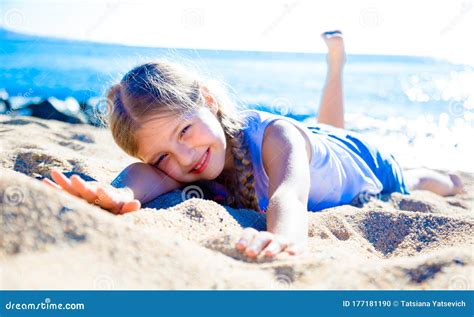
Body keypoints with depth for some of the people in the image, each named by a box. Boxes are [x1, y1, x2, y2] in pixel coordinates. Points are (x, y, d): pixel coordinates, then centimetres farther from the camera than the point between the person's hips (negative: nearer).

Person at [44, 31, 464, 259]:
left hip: (360, 163, -3)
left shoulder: (275, 136, -50)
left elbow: (290, 196, -68)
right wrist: (121, 193, -79)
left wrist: (284, 238, -92)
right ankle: (336, 59, 56)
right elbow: (150, 173, -54)